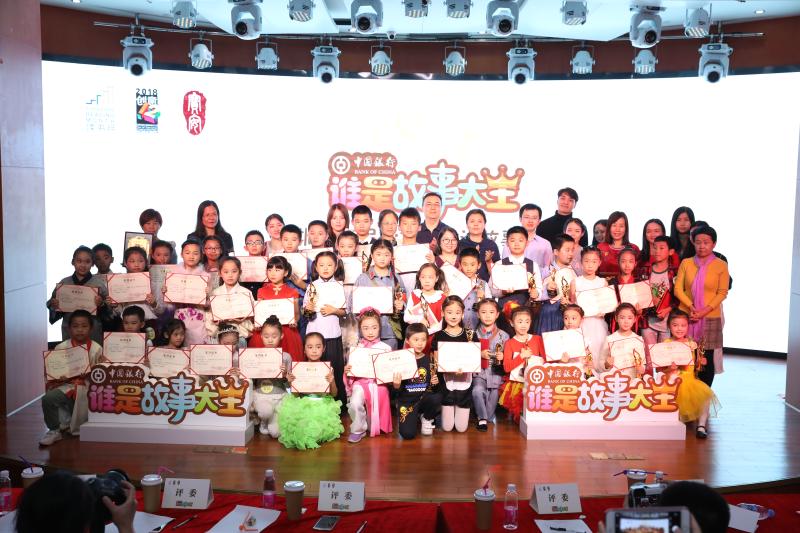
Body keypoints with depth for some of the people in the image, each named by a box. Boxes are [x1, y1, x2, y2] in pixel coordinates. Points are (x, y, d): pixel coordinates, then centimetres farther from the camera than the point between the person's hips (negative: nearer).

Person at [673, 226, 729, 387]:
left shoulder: (721, 265, -1)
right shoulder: (686, 263, 4)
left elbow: (722, 293, -2)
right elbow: (678, 289, 2)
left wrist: (705, 310, -13)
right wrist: (691, 307, -13)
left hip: (710, 317, -1)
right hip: (686, 316, 1)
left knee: (706, 358, 4)